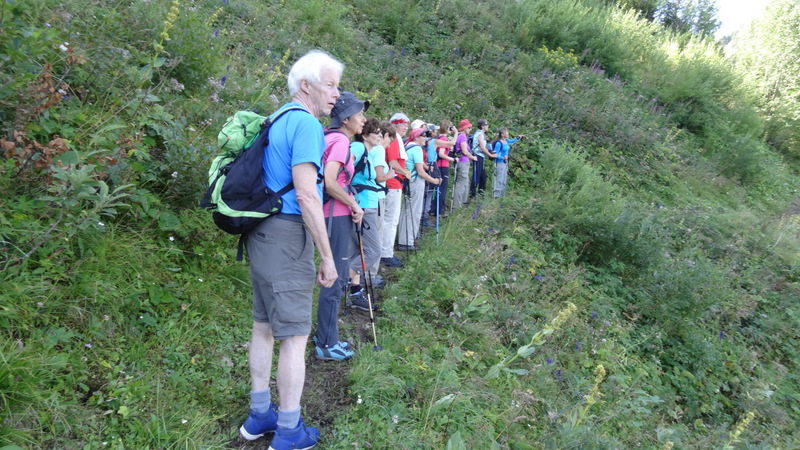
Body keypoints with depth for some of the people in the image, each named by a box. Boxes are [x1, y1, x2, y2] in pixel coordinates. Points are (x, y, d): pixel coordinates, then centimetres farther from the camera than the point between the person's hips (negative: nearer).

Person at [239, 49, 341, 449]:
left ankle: (259, 416, 30)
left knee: (264, 326, 16)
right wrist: (327, 256, -15)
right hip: (287, 236, -10)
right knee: (295, 335, 0)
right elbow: (306, 195, -21)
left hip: (262, 232, 10)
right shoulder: (306, 123, -14)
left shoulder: (276, 120, 16)